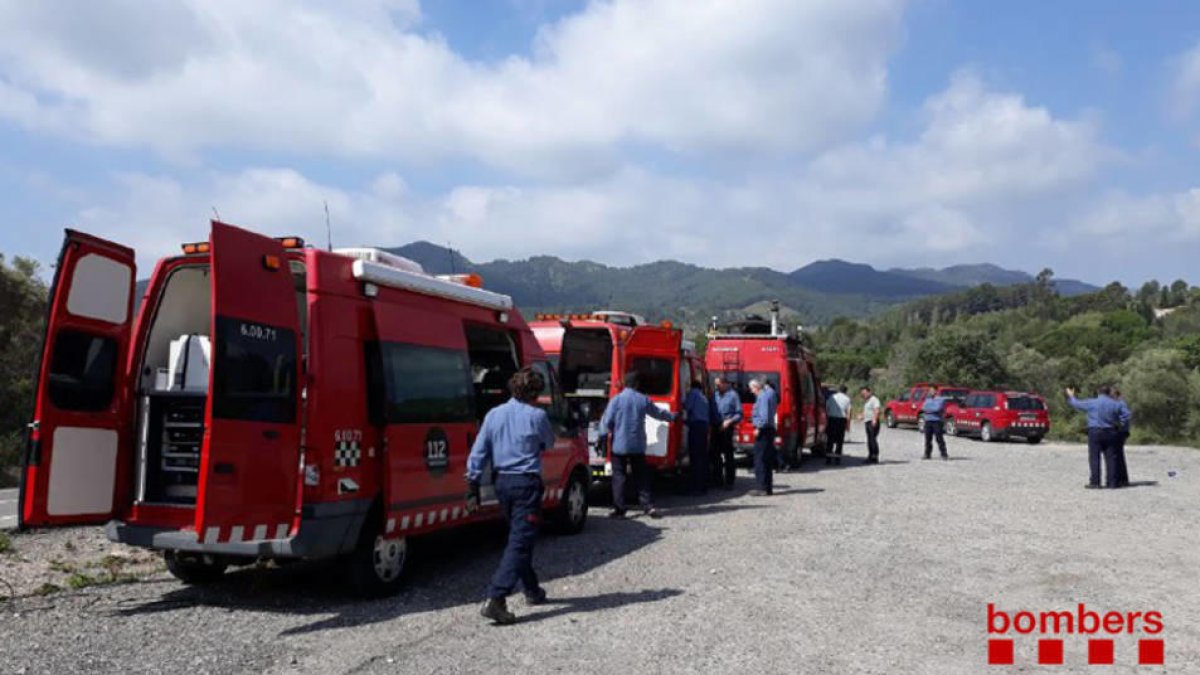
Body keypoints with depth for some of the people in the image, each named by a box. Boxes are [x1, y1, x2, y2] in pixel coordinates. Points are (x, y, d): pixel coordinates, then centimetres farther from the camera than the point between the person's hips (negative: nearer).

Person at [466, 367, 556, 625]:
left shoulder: (494, 414, 4)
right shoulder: (536, 416, -9)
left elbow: (478, 453, 3)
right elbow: (549, 444, 9)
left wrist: (473, 488, 5)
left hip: (502, 482, 6)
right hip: (527, 483, -6)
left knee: (520, 538, 21)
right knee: (520, 542, -7)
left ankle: (532, 591, 34)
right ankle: (495, 599, -18)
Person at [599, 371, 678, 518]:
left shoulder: (616, 400, -7)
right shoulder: (643, 400, 3)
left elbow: (606, 421, -9)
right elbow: (658, 413, 18)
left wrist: (603, 437, 0)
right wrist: (672, 417, 35)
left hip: (619, 445, -3)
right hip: (638, 445, 3)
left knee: (619, 477, 3)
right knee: (641, 477, 11)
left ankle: (619, 509, 1)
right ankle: (648, 506, 8)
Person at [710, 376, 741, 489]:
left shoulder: (733, 395, -2)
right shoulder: (715, 394, 14)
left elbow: (739, 414, -4)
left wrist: (729, 421, -16)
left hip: (727, 429, -5)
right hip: (716, 428, 5)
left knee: (728, 455, -3)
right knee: (715, 454, 8)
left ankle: (729, 482, 3)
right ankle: (717, 480, 19)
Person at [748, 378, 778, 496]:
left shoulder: (762, 397, -15)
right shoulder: (769, 392, 14)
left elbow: (764, 416, -22)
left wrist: (758, 428, -15)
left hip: (763, 430, -10)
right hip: (770, 429, 10)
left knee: (760, 460, -6)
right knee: (768, 460, 13)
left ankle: (763, 488, -6)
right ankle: (768, 488, 18)